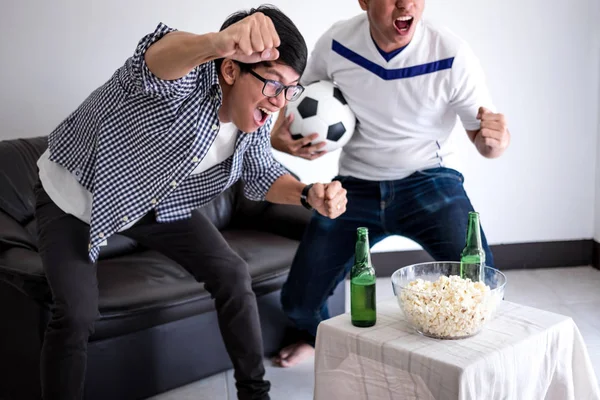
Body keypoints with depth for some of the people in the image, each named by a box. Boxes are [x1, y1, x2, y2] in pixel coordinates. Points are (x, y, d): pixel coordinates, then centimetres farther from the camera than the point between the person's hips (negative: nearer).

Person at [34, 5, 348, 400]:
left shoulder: (256, 114, -14)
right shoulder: (187, 79, -35)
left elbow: (260, 173, 0)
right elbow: (158, 54, -59)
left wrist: (308, 194, -21)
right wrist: (219, 41, -83)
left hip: (157, 199, 6)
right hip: (76, 193, -6)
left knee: (233, 274, -3)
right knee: (78, 315, -19)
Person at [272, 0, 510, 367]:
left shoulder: (452, 54, -16)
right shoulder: (335, 43, -9)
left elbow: (482, 134, -6)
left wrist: (495, 140, -31)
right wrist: (281, 137, -12)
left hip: (428, 181, -2)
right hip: (356, 185, 3)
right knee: (298, 299, 1)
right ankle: (316, 334, 42)